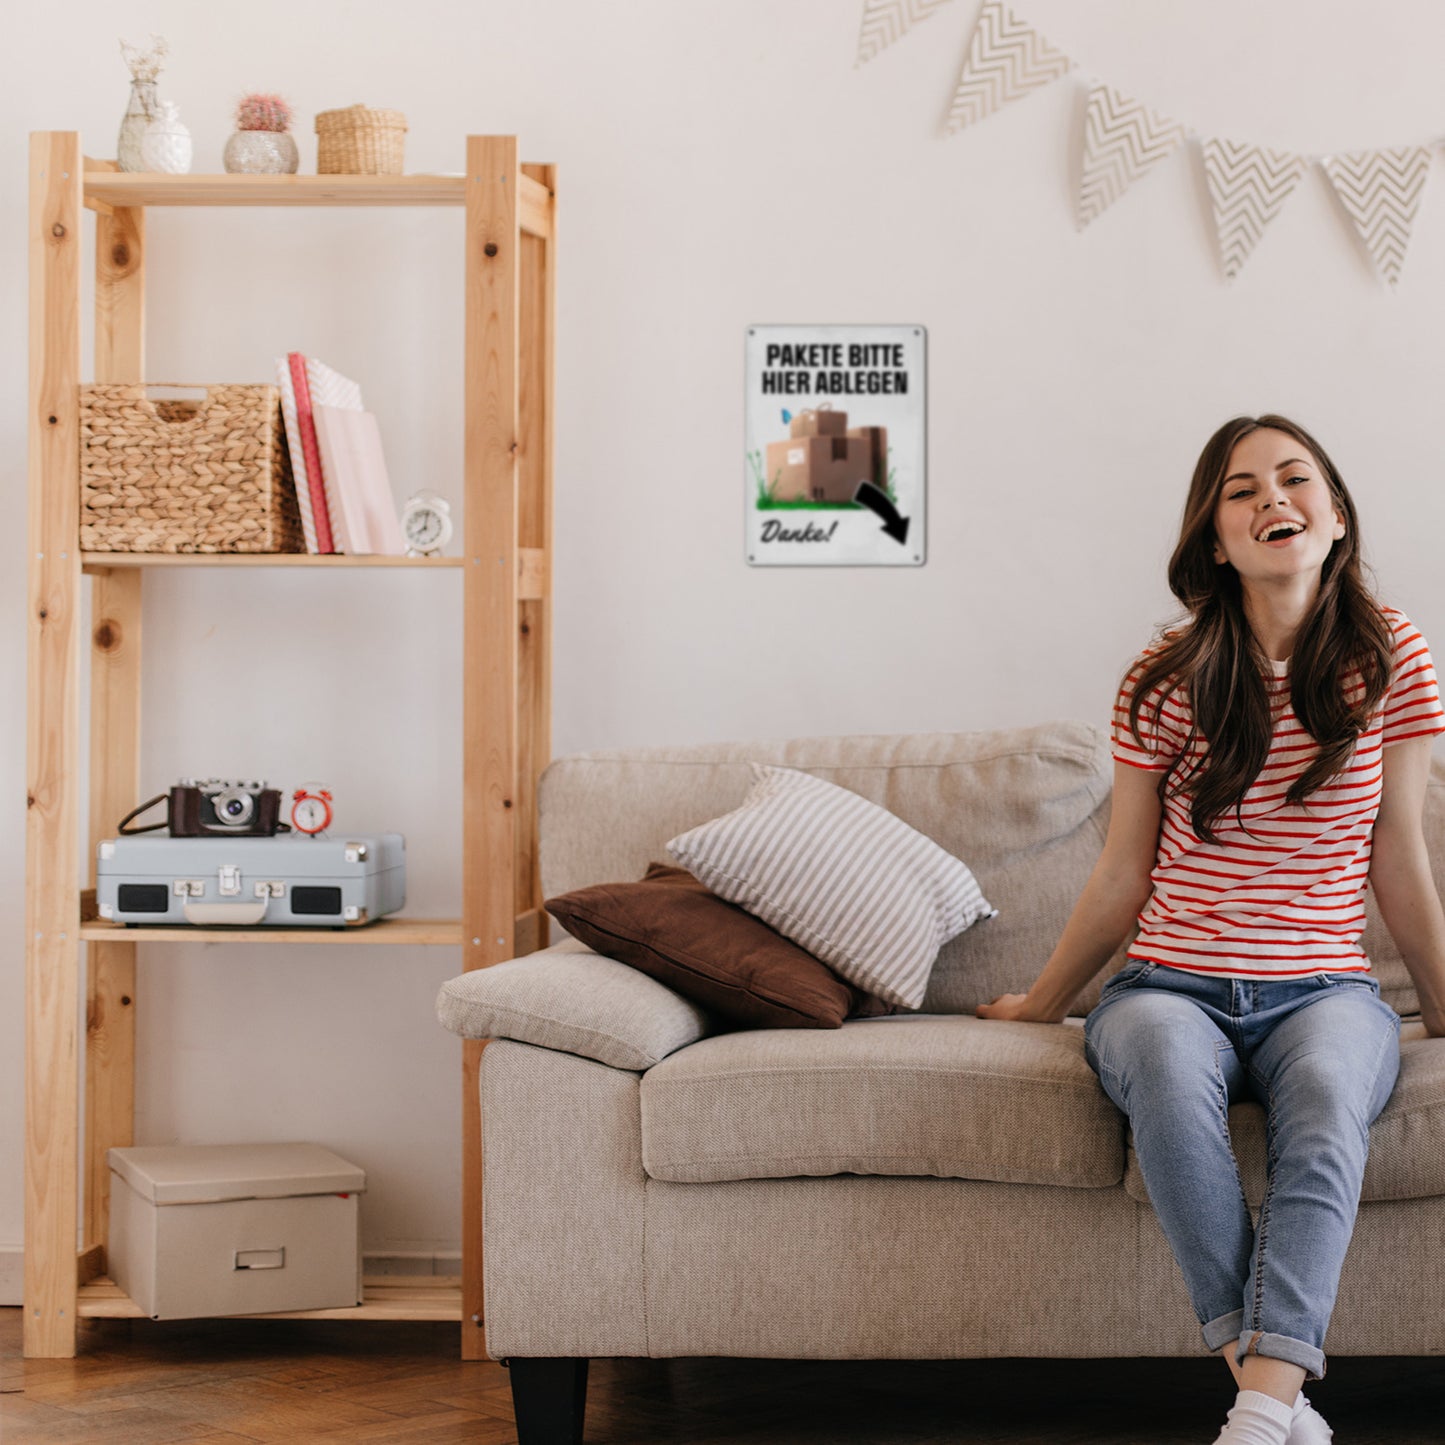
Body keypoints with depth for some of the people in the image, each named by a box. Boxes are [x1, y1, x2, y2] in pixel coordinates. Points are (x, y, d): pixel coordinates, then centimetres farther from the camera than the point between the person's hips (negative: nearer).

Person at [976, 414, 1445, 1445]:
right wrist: (1042, 1003, 18)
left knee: (1327, 1088, -37)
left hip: (1324, 988, 0)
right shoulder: (1168, 681, 2)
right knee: (1166, 1063, -37)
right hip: (1172, 984, 0)